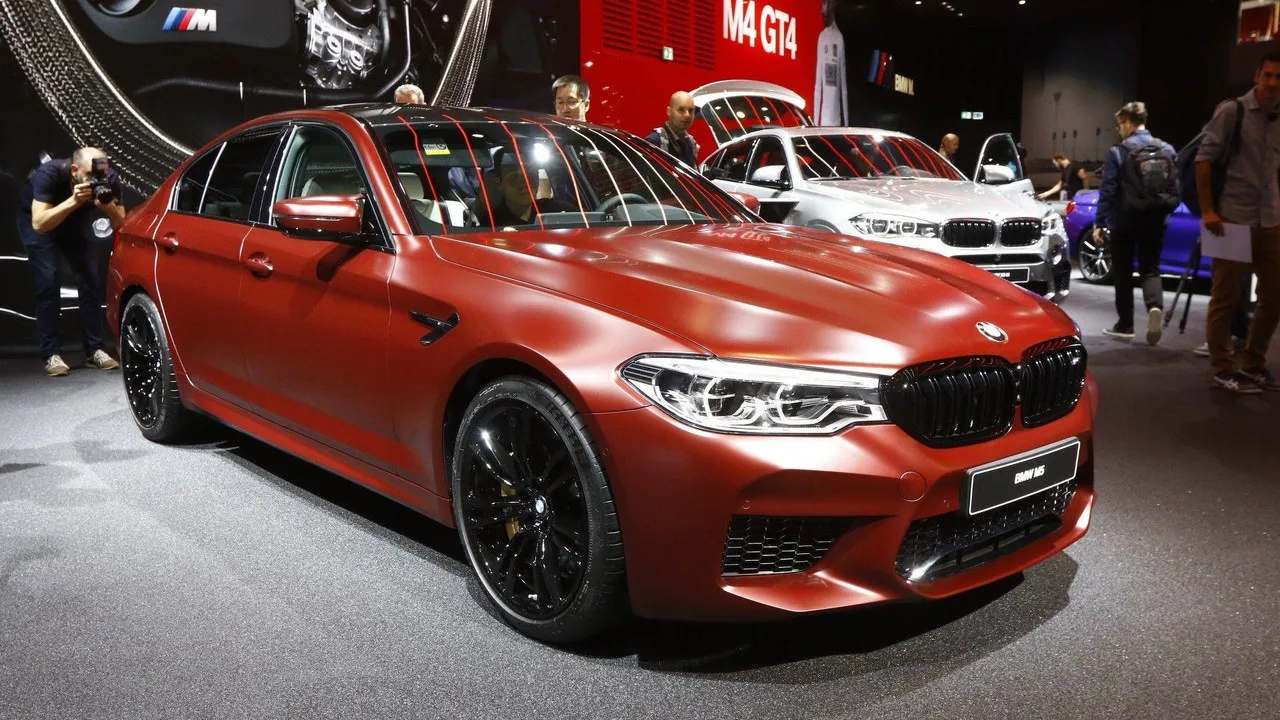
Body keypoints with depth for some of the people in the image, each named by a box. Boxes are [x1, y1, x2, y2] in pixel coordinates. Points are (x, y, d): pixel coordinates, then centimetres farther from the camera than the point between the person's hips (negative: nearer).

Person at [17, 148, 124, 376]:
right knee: (48, 283, -15)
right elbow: (39, 224, -43)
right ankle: (52, 355, -11)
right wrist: (74, 201, -53)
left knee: (91, 280, -7)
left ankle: (94, 350, 0)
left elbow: (121, 225, -22)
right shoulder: (50, 173, -36)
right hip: (36, 219, -3)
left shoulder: (110, 180, -27)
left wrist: (108, 206, -43)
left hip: (76, 221, 4)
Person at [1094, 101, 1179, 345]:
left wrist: (1099, 223, -9)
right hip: (1155, 221, 4)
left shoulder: (1118, 152, -9)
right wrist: (1164, 211, 19)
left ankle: (1125, 325, 15)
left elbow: (1107, 191, -12)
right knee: (1150, 269, 11)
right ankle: (1155, 306, -17)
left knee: (1123, 272, 9)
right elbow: (1176, 188, 6)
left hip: (1125, 222, -3)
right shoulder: (1167, 150, 4)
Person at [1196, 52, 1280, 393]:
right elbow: (1204, 159, -7)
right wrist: (1207, 211, -13)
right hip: (1233, 218, -5)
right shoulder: (1231, 112, -5)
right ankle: (1223, 369, 8)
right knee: (1225, 297, 0)